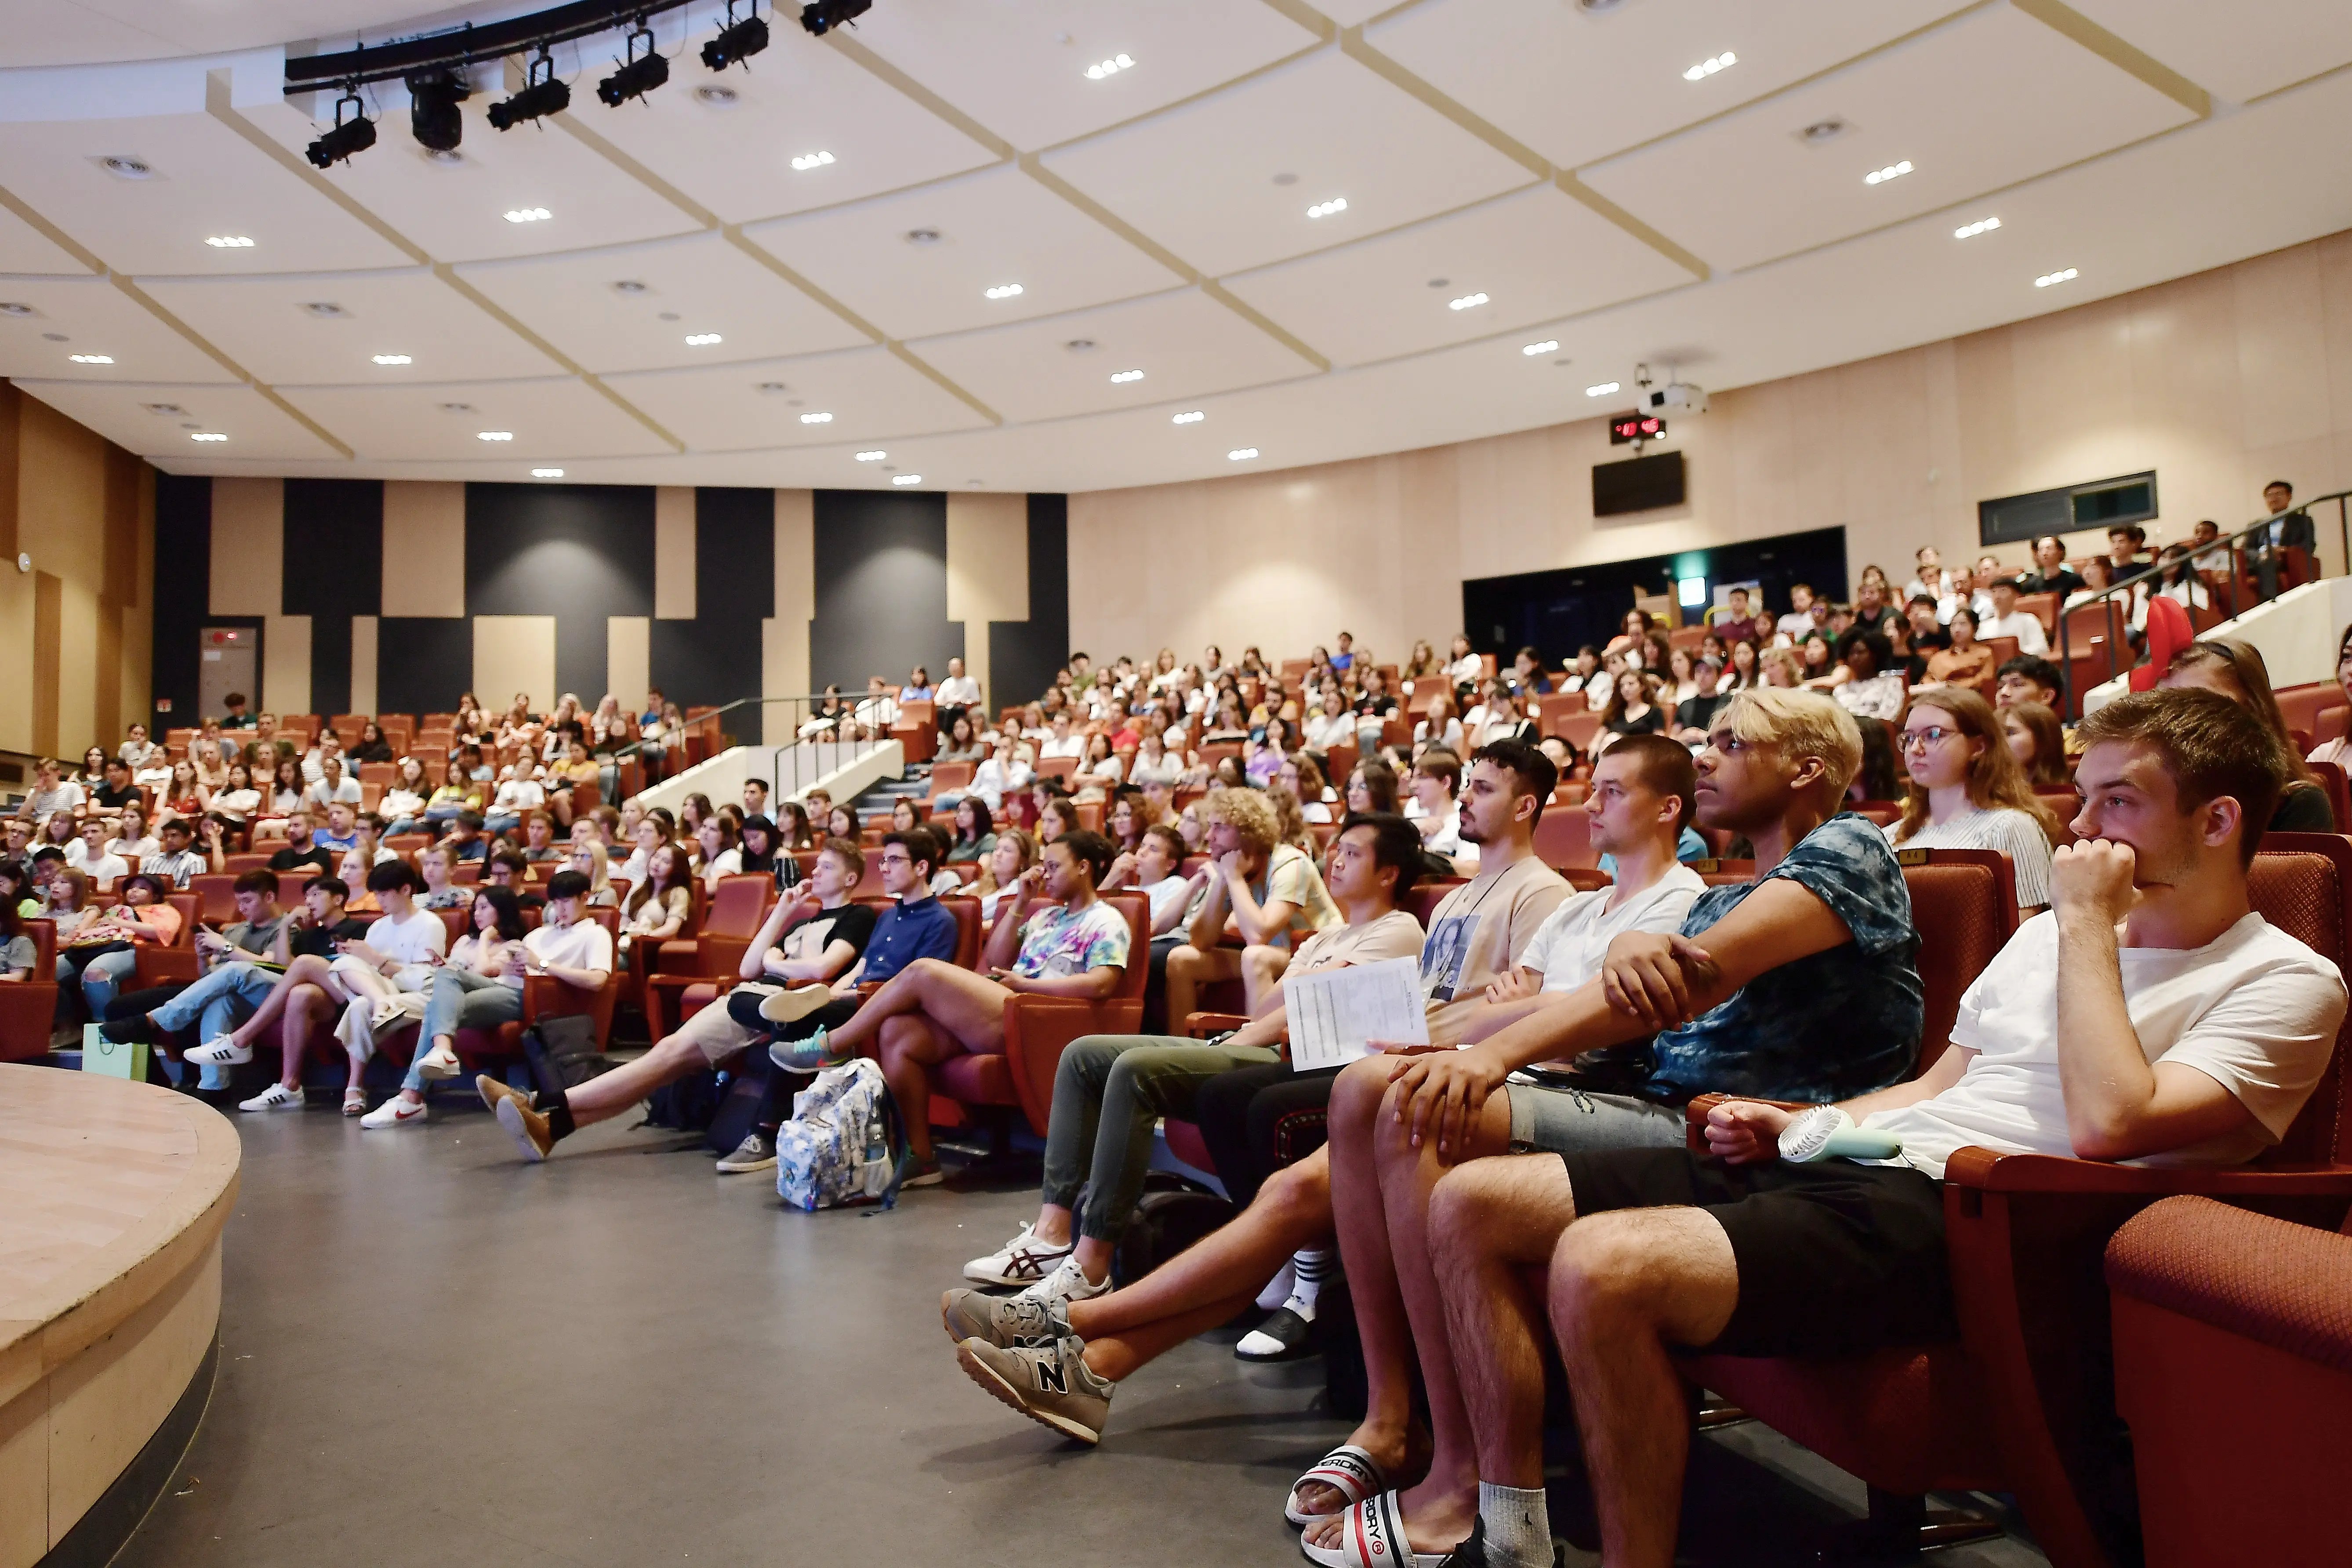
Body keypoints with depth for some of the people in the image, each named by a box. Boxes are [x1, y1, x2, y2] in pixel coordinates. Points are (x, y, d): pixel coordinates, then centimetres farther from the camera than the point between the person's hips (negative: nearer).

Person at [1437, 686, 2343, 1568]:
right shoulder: (2051, 934, 24)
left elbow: (2106, 1125, -18)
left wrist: (2087, 923, -8)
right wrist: (1792, 1125, 11)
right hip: (1842, 1162, 9)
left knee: (1602, 1267, -34)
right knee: (1471, 1206, -4)